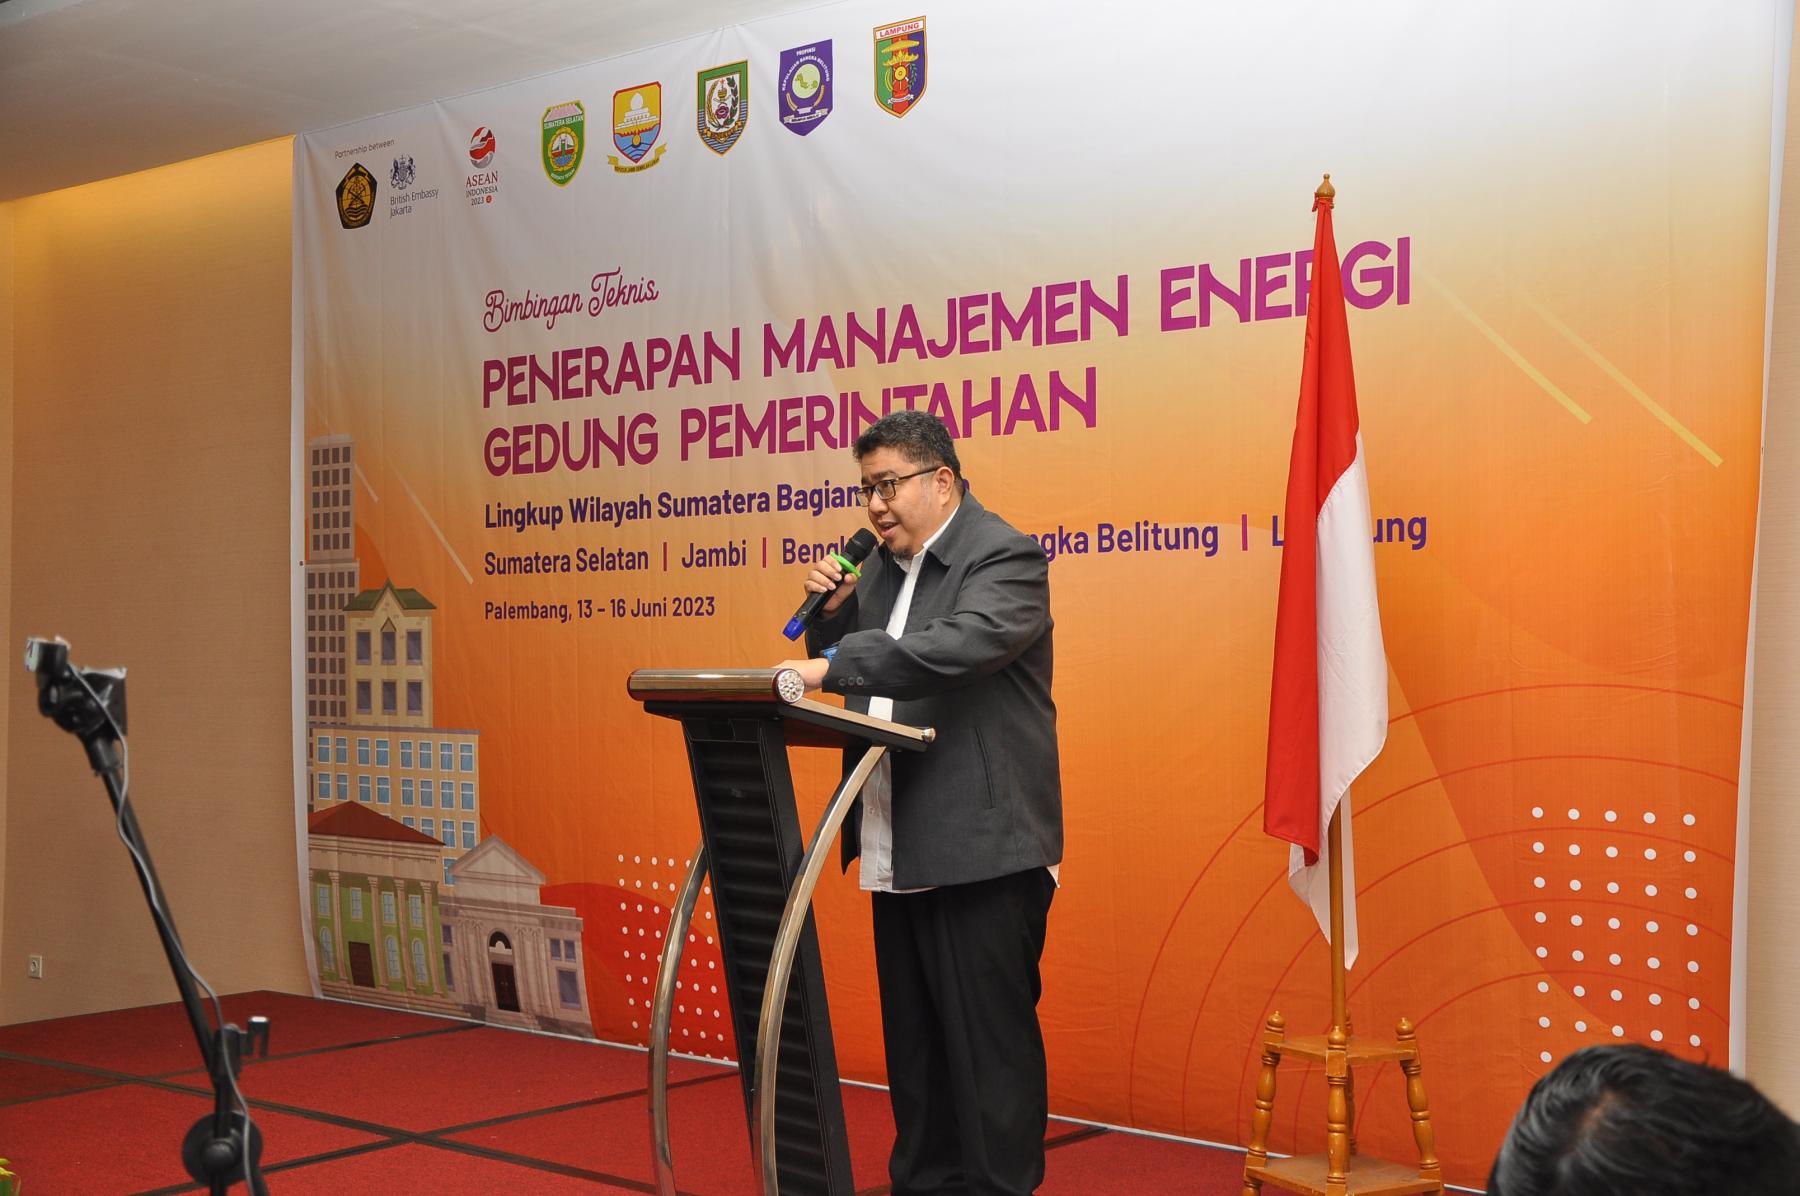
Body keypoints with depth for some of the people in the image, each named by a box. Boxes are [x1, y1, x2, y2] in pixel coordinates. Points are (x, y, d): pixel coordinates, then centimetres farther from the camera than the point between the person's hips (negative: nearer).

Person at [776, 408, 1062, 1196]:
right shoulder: (882, 565, 15)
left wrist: (834, 663, -31)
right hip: (898, 851, 8)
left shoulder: (1005, 558, -10)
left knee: (989, 1036, -3)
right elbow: (850, 665, 22)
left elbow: (960, 643, -28)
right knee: (912, 1036, 15)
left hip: (980, 850, -8)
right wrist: (833, 612, 3)